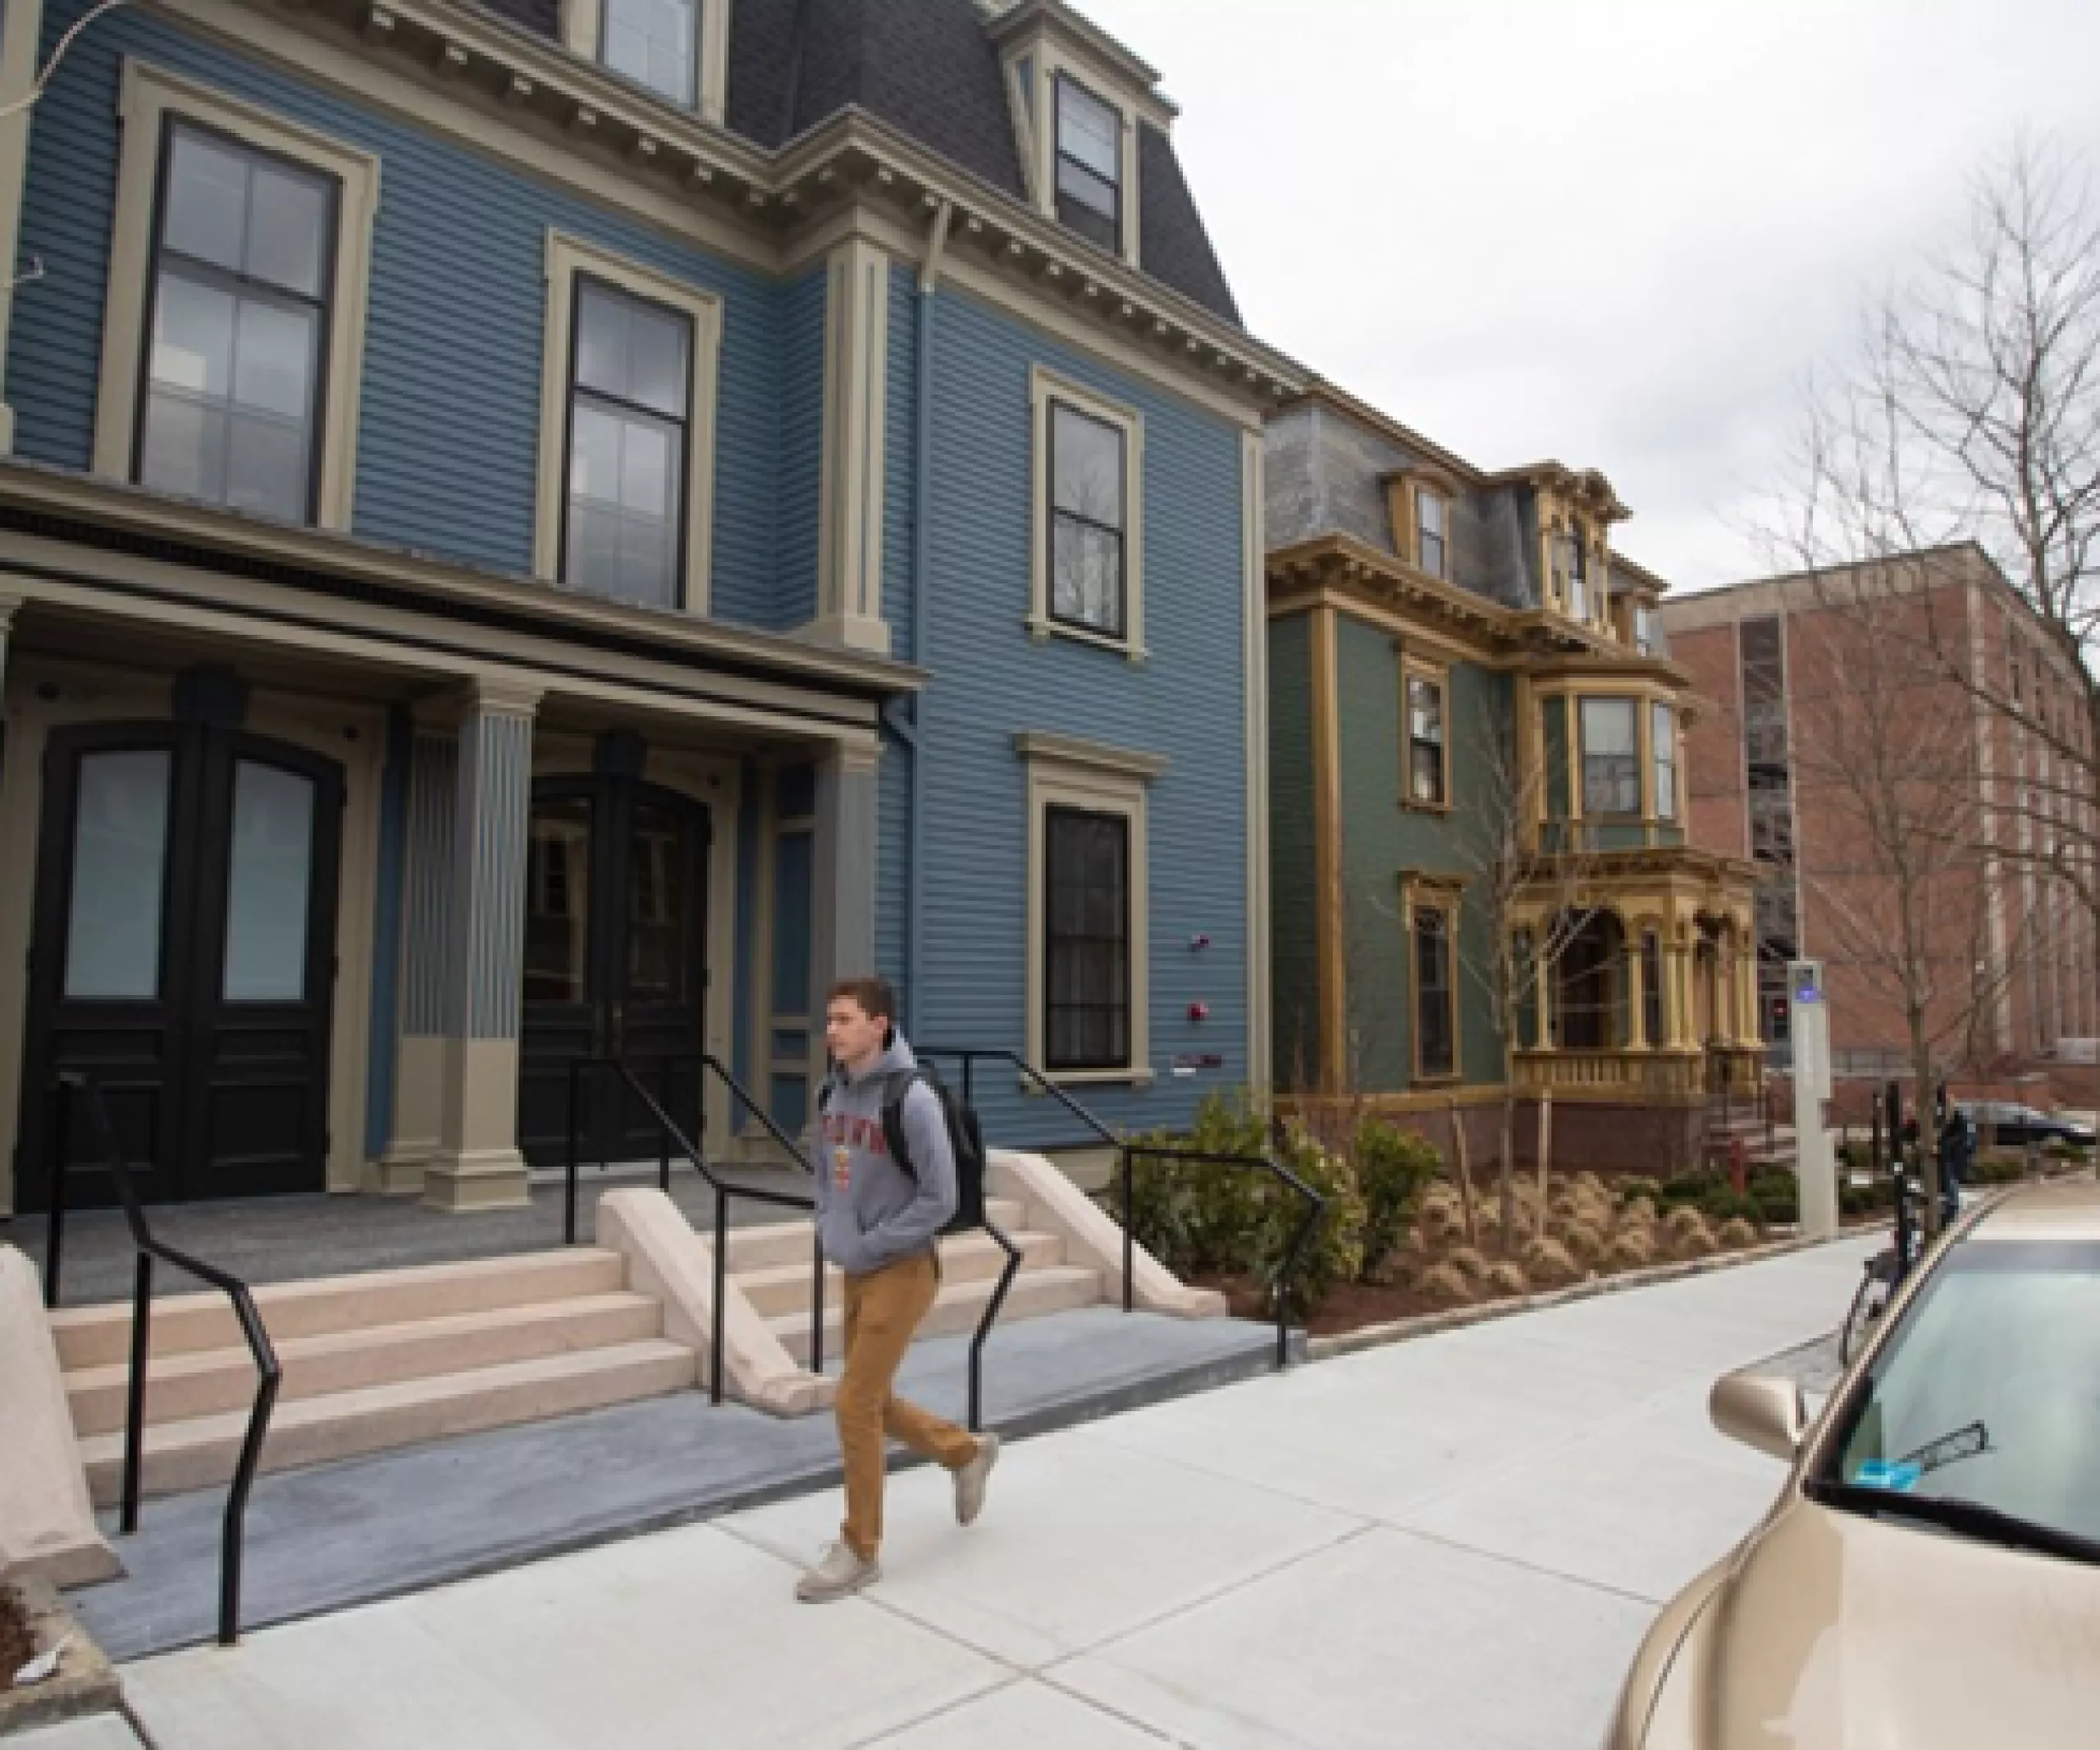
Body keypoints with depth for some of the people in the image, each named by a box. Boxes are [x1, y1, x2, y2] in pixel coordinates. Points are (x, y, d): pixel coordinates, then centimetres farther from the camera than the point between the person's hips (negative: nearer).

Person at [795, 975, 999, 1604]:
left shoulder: (911, 1100, -22)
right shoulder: (832, 1093, 1)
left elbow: (940, 1200, -19)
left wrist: (869, 1244, -17)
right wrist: (828, 1231, 2)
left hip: (902, 1271, -7)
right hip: (856, 1272, 8)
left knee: (856, 1404, -3)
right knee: (873, 1403, 16)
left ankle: (859, 1551, 16)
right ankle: (967, 1453, 41)